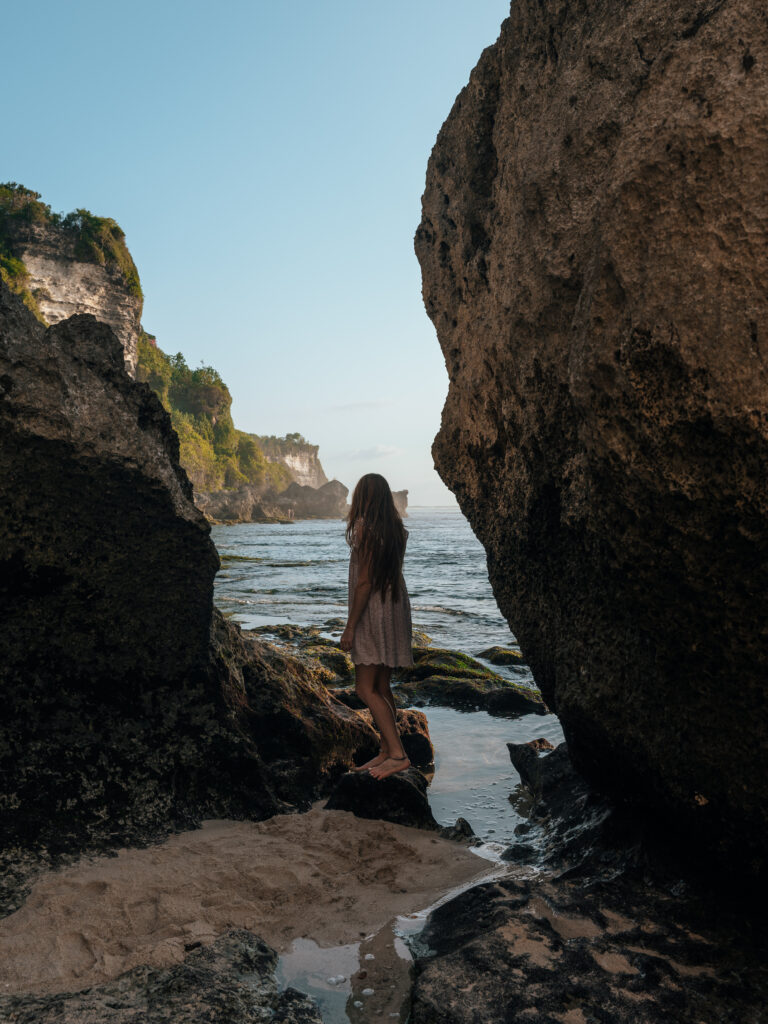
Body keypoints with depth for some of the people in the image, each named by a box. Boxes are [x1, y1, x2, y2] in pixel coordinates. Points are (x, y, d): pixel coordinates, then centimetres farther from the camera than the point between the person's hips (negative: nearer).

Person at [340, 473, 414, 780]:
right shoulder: (395, 528, 7)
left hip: (374, 613, -8)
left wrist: (350, 626, -13)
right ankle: (386, 752, 20)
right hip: (395, 608, 9)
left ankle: (398, 754, -8)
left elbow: (364, 581, -17)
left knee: (366, 689, -5)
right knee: (381, 687, 14)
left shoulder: (364, 527, -15)